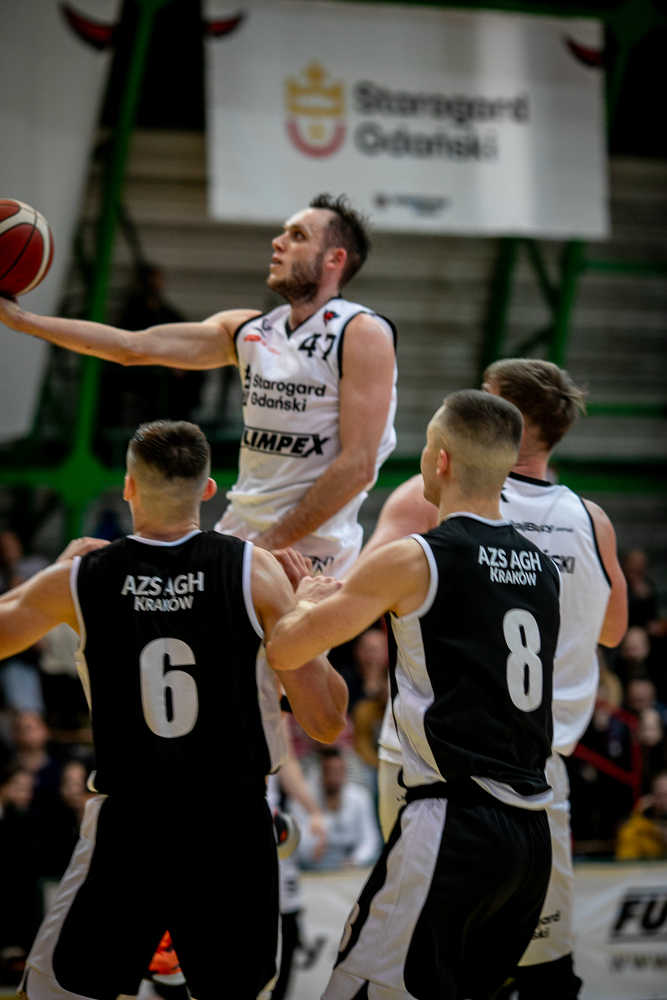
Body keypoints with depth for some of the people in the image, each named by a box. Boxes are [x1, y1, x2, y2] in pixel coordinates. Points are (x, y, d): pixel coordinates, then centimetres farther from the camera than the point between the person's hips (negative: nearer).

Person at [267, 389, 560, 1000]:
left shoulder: (413, 561, -8)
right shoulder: (541, 567, 12)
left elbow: (284, 651, -4)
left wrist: (311, 600, 19)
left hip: (452, 826, -7)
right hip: (534, 831, 7)